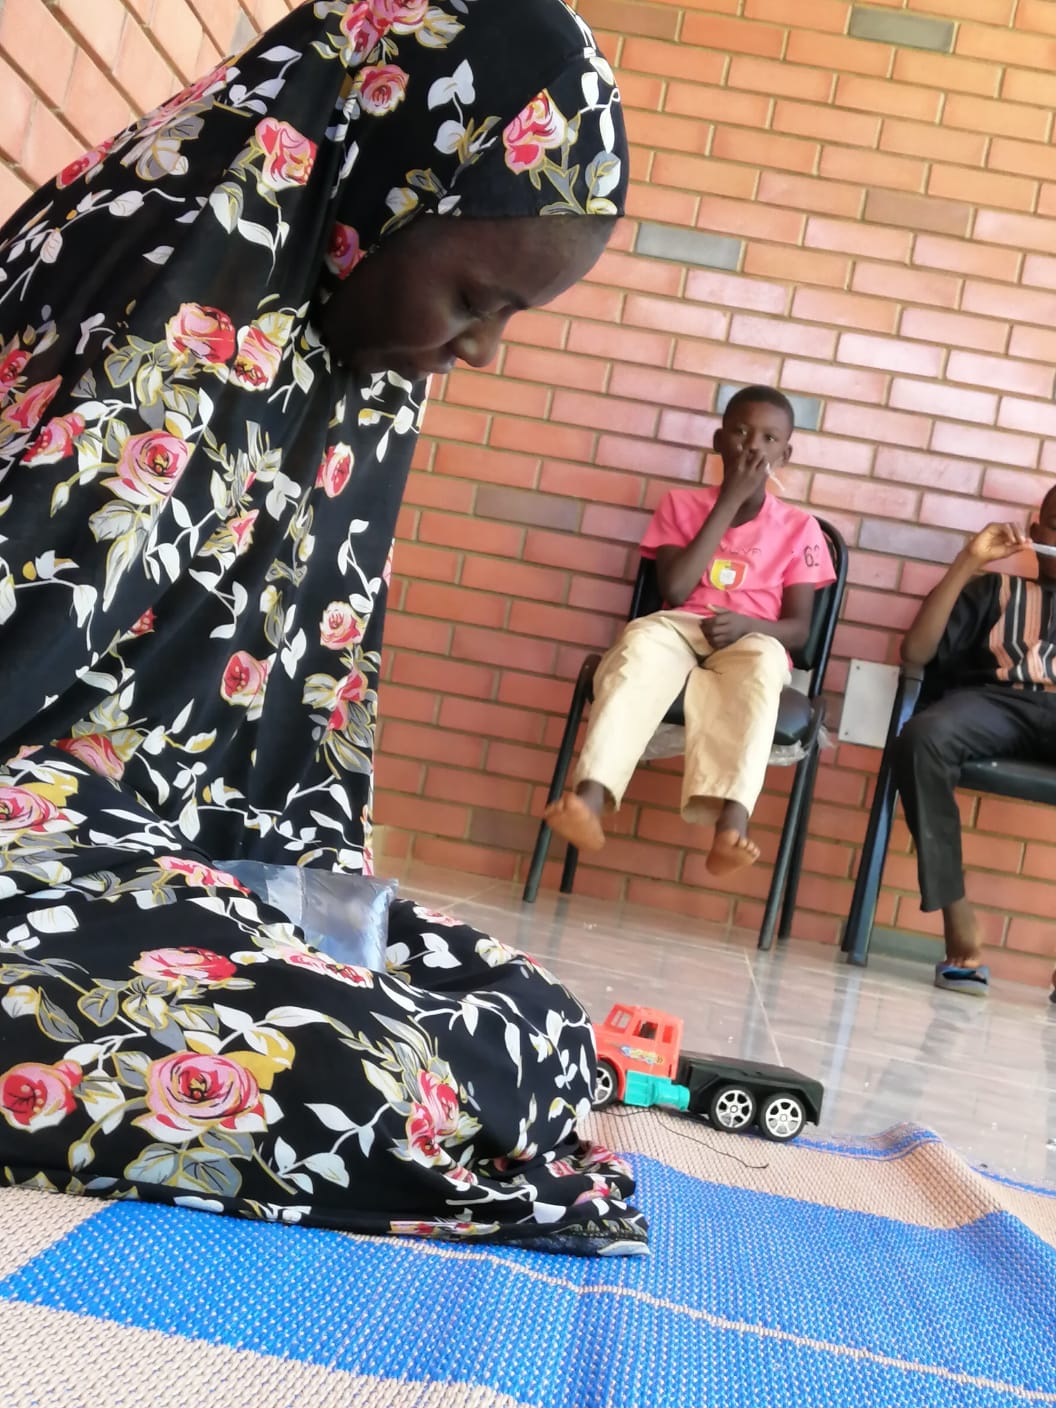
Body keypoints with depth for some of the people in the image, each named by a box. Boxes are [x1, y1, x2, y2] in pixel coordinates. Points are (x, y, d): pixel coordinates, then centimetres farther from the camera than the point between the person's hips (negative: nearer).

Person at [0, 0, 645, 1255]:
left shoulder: (355, 368, 9)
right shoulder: (157, 304, -17)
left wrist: (314, 878, 8)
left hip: (200, 854, 9)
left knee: (540, 1029, -1)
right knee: (367, 1079, -30)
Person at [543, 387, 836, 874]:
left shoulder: (798, 528, 10)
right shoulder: (681, 504, 10)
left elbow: (798, 629, 4)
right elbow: (675, 591, -6)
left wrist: (747, 624, -19)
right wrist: (728, 501, -5)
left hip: (752, 642, 0)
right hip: (680, 632, 0)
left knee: (762, 659, -38)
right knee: (643, 638, -36)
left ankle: (732, 821, -58)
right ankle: (590, 797, -55)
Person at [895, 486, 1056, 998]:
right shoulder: (995, 589, 27)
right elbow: (915, 652, 12)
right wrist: (968, 563, 7)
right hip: (995, 701, 1)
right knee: (923, 735, -35)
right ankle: (959, 923, -34)